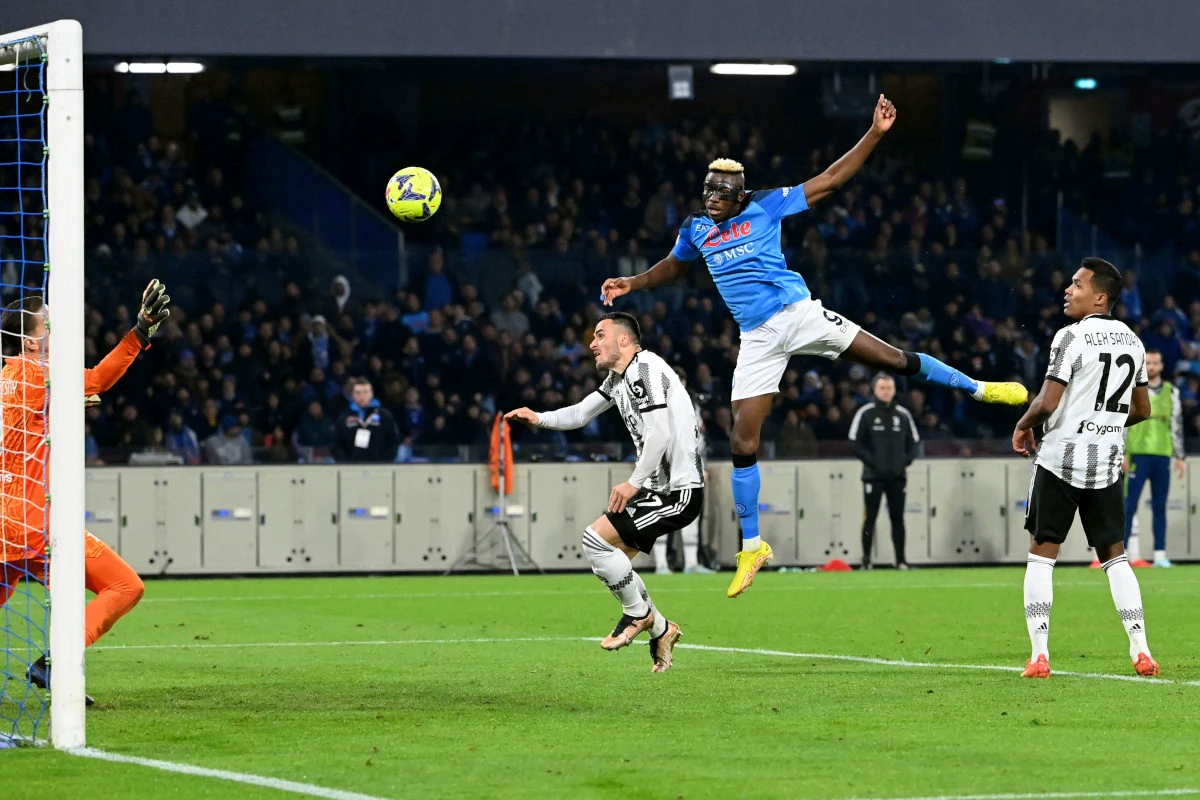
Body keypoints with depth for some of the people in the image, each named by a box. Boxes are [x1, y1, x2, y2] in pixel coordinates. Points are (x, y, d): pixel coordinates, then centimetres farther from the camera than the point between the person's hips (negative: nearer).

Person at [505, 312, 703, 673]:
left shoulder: (644, 370, -15)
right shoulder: (618, 378, 17)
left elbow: (660, 434, -23)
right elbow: (580, 413, 24)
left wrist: (634, 484, -18)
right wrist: (539, 418, 6)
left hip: (680, 491, -10)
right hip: (660, 489, 10)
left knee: (596, 538, -15)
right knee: (609, 563, 10)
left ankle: (639, 614, 1)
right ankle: (660, 630, 19)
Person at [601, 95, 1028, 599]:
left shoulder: (765, 206, 0)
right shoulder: (696, 230, 12)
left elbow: (830, 180, 1)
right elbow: (674, 266, 35)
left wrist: (875, 134, -6)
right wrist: (631, 285, 26)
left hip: (797, 313, -3)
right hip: (758, 339, 3)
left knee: (893, 360, -11)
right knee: (742, 443, -2)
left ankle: (977, 389, 10)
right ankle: (751, 547, 8)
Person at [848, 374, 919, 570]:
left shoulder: (903, 414, 8)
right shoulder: (866, 413, -2)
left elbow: (913, 441, 13)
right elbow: (856, 443, -5)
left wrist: (906, 460, -4)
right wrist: (872, 462, -14)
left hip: (897, 475, 3)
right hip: (873, 475, -3)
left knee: (898, 518, 4)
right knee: (870, 517, -2)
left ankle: (901, 559, 7)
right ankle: (866, 559, 3)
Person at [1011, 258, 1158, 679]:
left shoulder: (1073, 337, -13)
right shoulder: (1132, 341, 9)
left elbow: (1048, 402, -17)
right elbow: (1141, 410, 16)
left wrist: (1023, 424, 3)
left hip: (1061, 459, -6)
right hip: (1107, 463, 6)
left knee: (1042, 553, 1)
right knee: (1114, 554, 13)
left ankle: (1039, 655, -6)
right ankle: (1141, 652, 5)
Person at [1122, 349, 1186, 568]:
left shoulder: (1171, 392, 11)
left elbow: (1177, 425, 14)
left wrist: (1179, 457, 10)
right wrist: (1123, 454, -7)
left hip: (1162, 455, 3)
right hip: (1138, 453, -3)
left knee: (1160, 507, 4)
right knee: (1129, 505, -6)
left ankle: (1160, 554, 6)